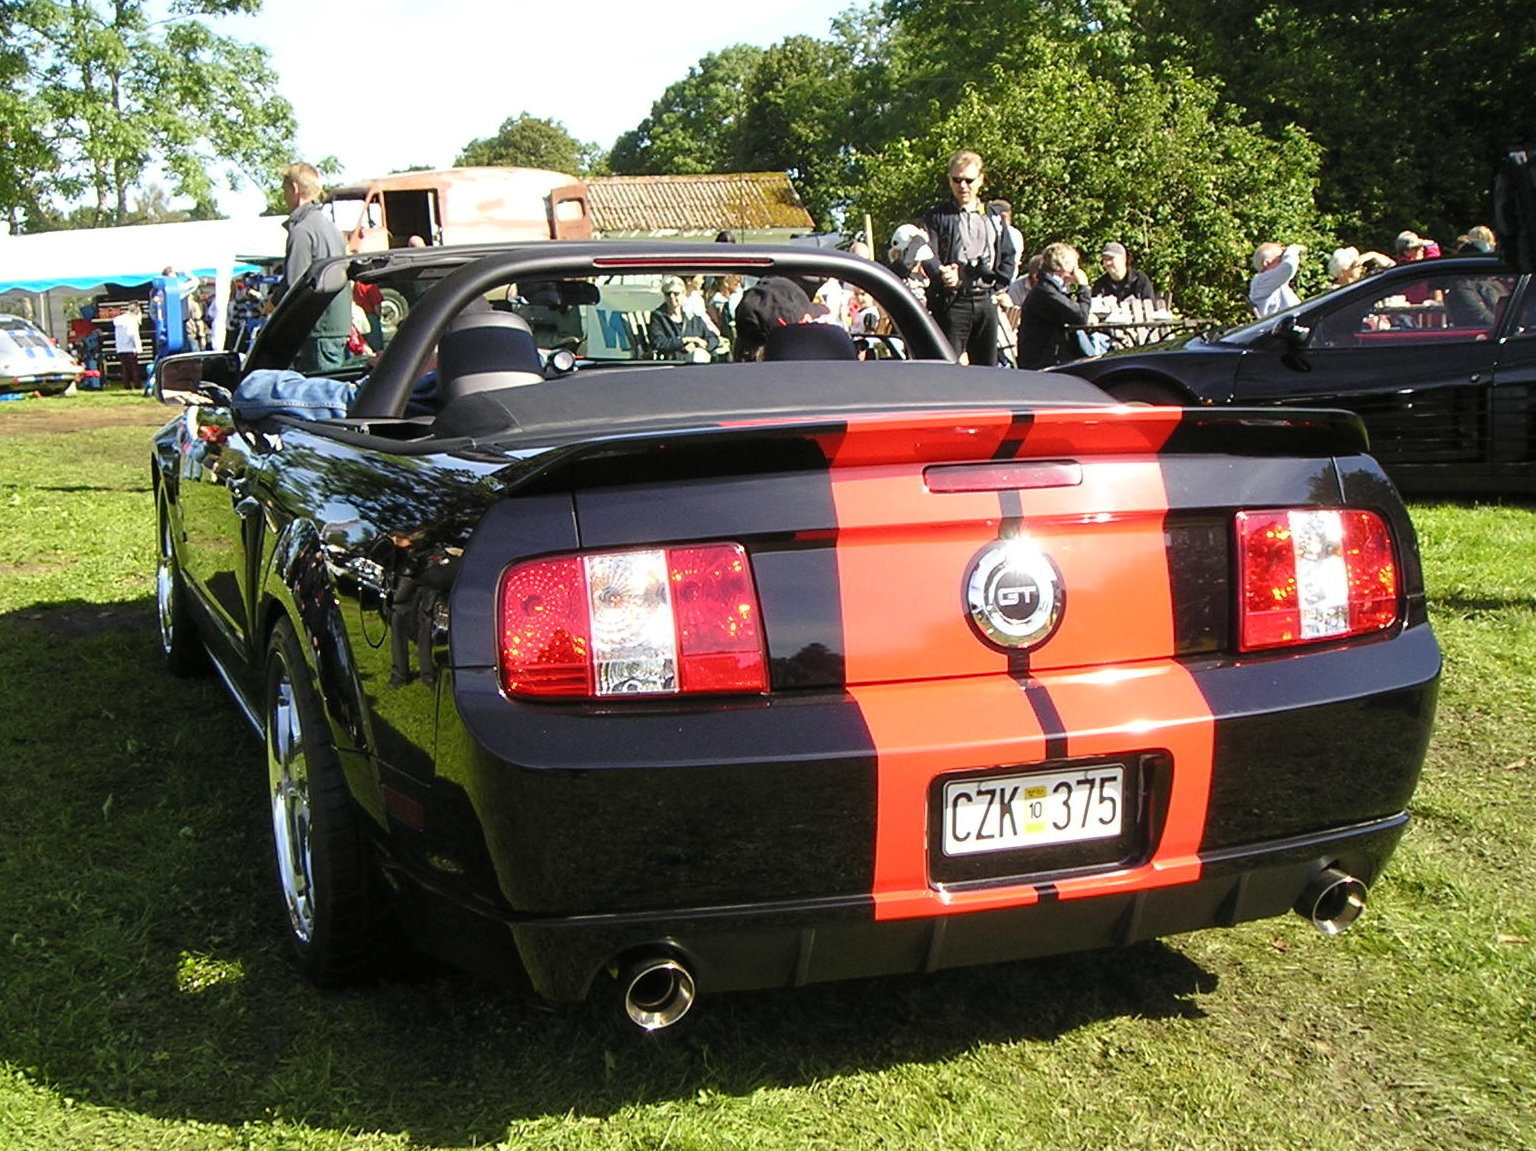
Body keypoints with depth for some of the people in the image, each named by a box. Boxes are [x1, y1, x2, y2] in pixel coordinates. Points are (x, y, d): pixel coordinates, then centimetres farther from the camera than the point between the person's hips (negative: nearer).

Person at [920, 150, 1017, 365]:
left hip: (986, 301, 5)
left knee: (988, 367, 9)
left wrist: (998, 282, 4)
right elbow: (928, 255, -9)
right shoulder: (938, 216, 2)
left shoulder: (992, 217, 16)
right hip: (951, 302, -5)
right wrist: (942, 274, -29)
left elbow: (1009, 255, 19)